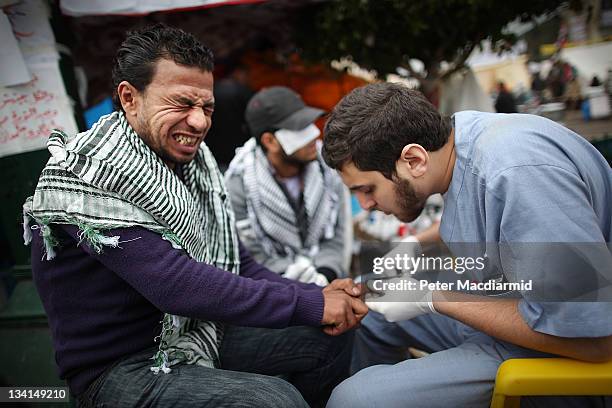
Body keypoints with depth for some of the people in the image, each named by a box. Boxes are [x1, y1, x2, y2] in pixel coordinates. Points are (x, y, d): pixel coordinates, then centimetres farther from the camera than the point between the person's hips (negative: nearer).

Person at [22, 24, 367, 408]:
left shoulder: (193, 161, 2)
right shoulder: (87, 175, -22)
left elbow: (236, 263, 3)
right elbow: (176, 285, -32)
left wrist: (319, 296, -14)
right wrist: (310, 304, -26)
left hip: (200, 331, 8)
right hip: (123, 368, -7)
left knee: (330, 336, 4)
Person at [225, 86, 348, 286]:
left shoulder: (327, 171, -2)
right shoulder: (238, 185, -12)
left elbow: (334, 239, 3)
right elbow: (249, 256, -9)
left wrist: (324, 275, -14)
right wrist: (286, 275, -24)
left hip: (325, 279, 3)